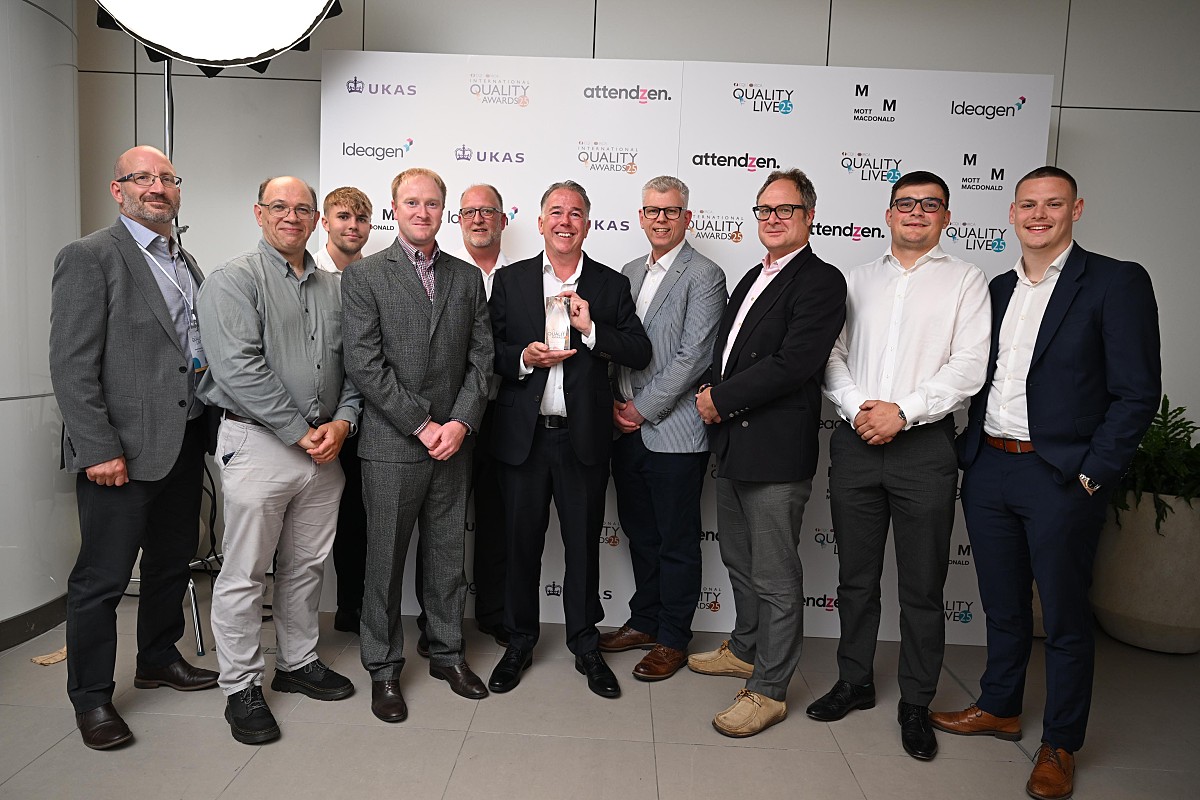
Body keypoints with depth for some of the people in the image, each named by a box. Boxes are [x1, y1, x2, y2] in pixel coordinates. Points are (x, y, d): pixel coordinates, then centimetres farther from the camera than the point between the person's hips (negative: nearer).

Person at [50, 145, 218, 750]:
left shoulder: (186, 263, 15)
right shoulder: (89, 257, -8)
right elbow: (72, 365, -14)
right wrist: (98, 449, -18)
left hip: (184, 443, 7)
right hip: (122, 449, -7)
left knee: (173, 561, 18)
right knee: (102, 577, 3)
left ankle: (159, 659, 37)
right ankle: (91, 697, 19)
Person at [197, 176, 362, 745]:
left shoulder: (332, 288, 14)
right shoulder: (234, 279, -5)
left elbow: (352, 363, 12)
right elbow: (240, 367, -15)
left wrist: (343, 421, -6)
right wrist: (299, 431, -16)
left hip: (325, 446, 6)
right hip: (258, 442, -5)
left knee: (307, 565, 16)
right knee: (244, 574, 3)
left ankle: (299, 663, 32)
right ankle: (241, 687, 18)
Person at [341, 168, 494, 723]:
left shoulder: (468, 278, 11)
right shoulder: (364, 276, -1)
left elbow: (482, 357, 5)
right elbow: (364, 364, -9)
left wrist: (461, 423, -8)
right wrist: (422, 426, -13)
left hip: (453, 442, 3)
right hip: (391, 445, -3)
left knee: (448, 554, 14)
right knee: (385, 559, 7)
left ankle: (447, 652, 31)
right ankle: (383, 667, 23)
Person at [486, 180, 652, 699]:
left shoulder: (612, 285, 5)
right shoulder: (509, 280, 6)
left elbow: (640, 354, -2)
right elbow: (488, 352, 4)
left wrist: (592, 329, -15)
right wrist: (524, 359, -15)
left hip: (584, 436, 0)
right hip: (523, 435, 0)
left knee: (584, 544, 10)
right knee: (521, 542, 10)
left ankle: (585, 646, 28)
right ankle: (519, 643, 30)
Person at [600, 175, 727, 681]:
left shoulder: (704, 276, -8)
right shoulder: (629, 273, 14)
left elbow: (692, 357, -15)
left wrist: (643, 408, -13)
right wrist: (617, 403, 3)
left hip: (675, 432, -7)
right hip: (628, 429, 7)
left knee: (677, 542, 6)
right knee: (639, 534, 18)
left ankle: (673, 640, 21)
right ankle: (644, 621, 34)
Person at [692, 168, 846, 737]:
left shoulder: (820, 281, -11)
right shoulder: (754, 278, 18)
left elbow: (793, 364, -21)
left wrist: (721, 398, -14)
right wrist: (714, 392, 0)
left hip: (777, 451, -9)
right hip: (732, 445, 9)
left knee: (776, 577, 2)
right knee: (740, 562, 22)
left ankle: (769, 689, 15)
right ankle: (745, 650, 41)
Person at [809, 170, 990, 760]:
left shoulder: (966, 281, 4)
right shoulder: (856, 280, 14)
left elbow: (968, 368, -7)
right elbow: (831, 354, 7)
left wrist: (902, 411, -16)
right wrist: (856, 407, -9)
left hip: (925, 446, -2)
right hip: (856, 442, 3)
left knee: (922, 588, 6)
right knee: (855, 578, 13)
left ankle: (916, 704, 22)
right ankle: (854, 683, 29)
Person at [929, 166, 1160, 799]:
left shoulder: (1117, 283, -5)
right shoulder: (998, 288, 12)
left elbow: (1137, 392, -9)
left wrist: (1092, 475, -13)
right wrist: (970, 449, 5)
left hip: (1060, 477, -5)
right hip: (987, 468, 5)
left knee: (1065, 618, 8)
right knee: (1002, 605, 18)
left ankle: (1060, 746, 25)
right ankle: (999, 709, 36)